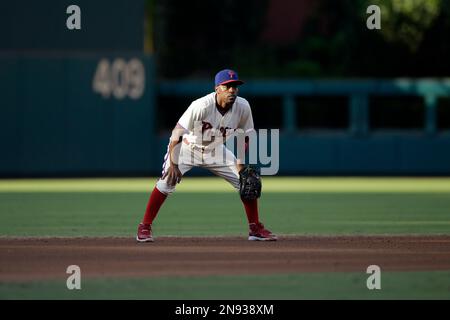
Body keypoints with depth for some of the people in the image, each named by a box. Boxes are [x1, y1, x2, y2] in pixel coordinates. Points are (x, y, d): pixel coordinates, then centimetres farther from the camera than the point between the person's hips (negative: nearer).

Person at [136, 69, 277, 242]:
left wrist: (240, 163, -10)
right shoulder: (201, 106, -33)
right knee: (167, 181, -24)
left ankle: (255, 228, 11)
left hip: (216, 151, 5)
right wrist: (173, 164, -36)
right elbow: (177, 133, -30)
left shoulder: (243, 107, -18)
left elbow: (246, 136, -1)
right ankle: (145, 227, -12)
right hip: (187, 148, -5)